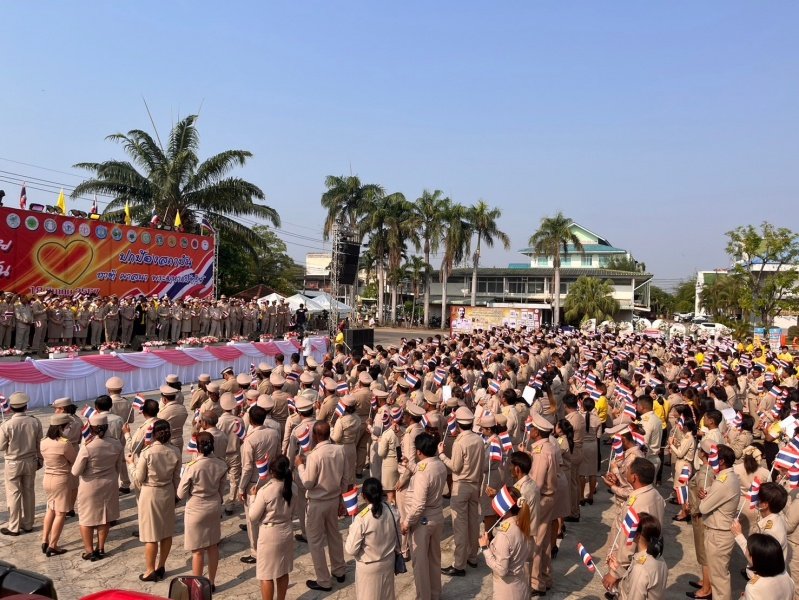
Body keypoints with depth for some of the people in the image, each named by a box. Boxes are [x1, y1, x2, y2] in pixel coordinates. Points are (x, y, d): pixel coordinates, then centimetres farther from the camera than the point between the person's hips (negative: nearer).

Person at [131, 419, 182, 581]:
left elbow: (138, 479, -11)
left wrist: (133, 463, 5)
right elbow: (176, 478, 0)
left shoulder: (147, 453, -20)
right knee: (166, 532, 16)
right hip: (168, 493, 4)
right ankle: (161, 567, 30)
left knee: (151, 534, 8)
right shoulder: (175, 452, -9)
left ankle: (150, 570, 21)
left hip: (150, 494, -4)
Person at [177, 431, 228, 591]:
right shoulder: (221, 465, -11)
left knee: (198, 550, 8)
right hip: (214, 508, 5)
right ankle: (211, 582, 31)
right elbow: (221, 490, 3)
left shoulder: (192, 467, -23)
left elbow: (181, 494, -12)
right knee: (213, 546, 17)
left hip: (196, 510, -5)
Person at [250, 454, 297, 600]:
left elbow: (253, 516, -12)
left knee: (267, 575, 10)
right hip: (286, 532, 6)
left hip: (269, 535, -6)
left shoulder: (265, 491, -24)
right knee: (283, 572, 20)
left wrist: (253, 497, 0)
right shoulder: (293, 488, -7)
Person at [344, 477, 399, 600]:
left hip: (369, 567, -4)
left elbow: (351, 549, -20)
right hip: (388, 562, 4)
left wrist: (350, 533, -3)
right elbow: (397, 538, 1)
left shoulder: (362, 519, -28)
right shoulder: (391, 511, -13)